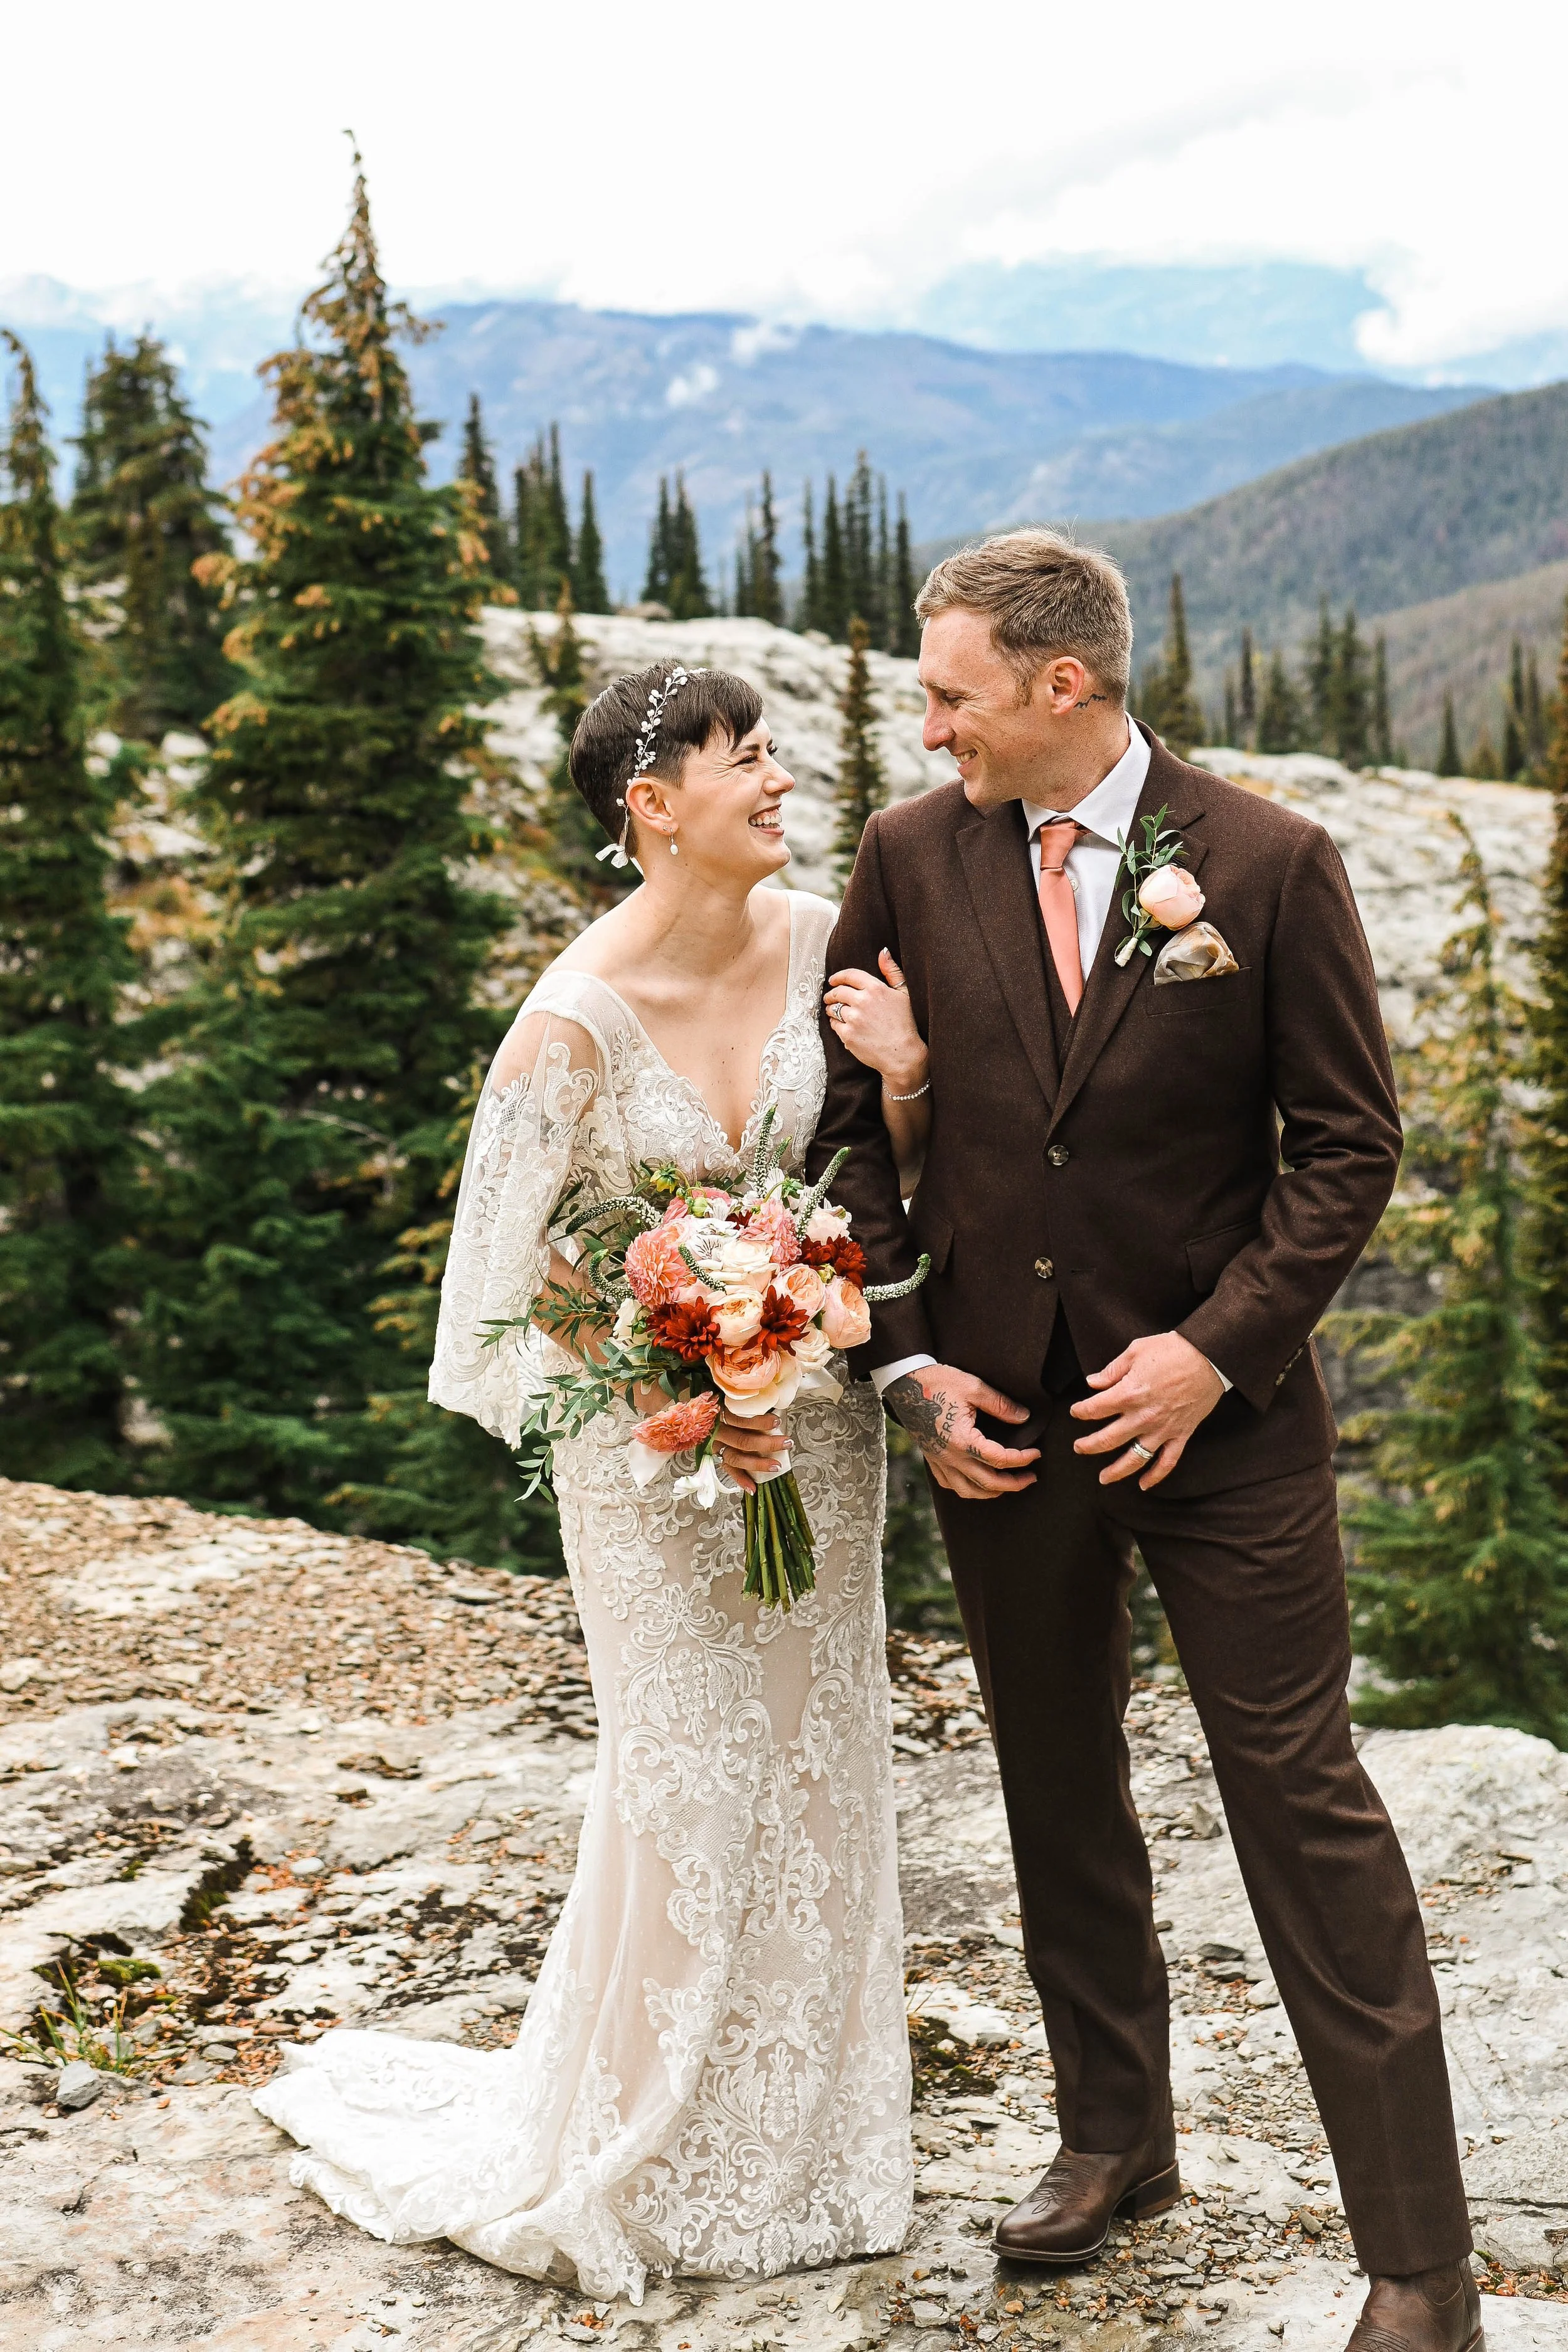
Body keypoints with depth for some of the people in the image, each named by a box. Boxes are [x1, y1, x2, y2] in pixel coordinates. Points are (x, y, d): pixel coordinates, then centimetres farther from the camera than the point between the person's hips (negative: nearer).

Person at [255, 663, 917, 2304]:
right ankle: (638, 2159, 26)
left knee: (820, 1768, 13)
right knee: (688, 1785, 3)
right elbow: (507, 1258, -12)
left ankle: (797, 2141, 32)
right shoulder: (578, 1018, -20)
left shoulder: (818, 940, -4)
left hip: (817, 1410, 5)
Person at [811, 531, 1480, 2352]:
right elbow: (855, 1126, 5)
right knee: (1057, 1795, 16)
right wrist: (906, 1365, -4)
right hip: (997, 1417, 4)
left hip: (1216, 1409, -3)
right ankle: (1114, 2140, 37)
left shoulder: (1267, 863, -8)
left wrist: (1215, 1348, -14)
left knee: (1306, 1805, 0)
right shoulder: (911, 859, 0)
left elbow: (1347, 1143, -4)